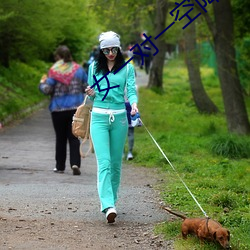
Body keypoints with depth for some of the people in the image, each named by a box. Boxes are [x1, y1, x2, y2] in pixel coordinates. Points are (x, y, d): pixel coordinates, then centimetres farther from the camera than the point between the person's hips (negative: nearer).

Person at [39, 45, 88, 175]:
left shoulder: (54, 71, -9)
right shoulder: (78, 69, 2)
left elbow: (47, 90, -11)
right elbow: (87, 87, 6)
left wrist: (42, 83, 9)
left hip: (58, 109, -2)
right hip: (76, 108, 2)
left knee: (60, 138, 10)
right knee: (74, 137, 3)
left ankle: (60, 166, 16)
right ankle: (75, 163, -14)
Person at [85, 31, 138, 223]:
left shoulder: (127, 68, 5)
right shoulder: (94, 67, 8)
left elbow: (131, 90, -4)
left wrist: (134, 104, -25)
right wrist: (91, 94, -7)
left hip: (119, 117, 1)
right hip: (99, 117, -1)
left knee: (116, 162, 8)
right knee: (104, 162, -13)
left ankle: (111, 199, 23)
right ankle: (108, 206, -23)